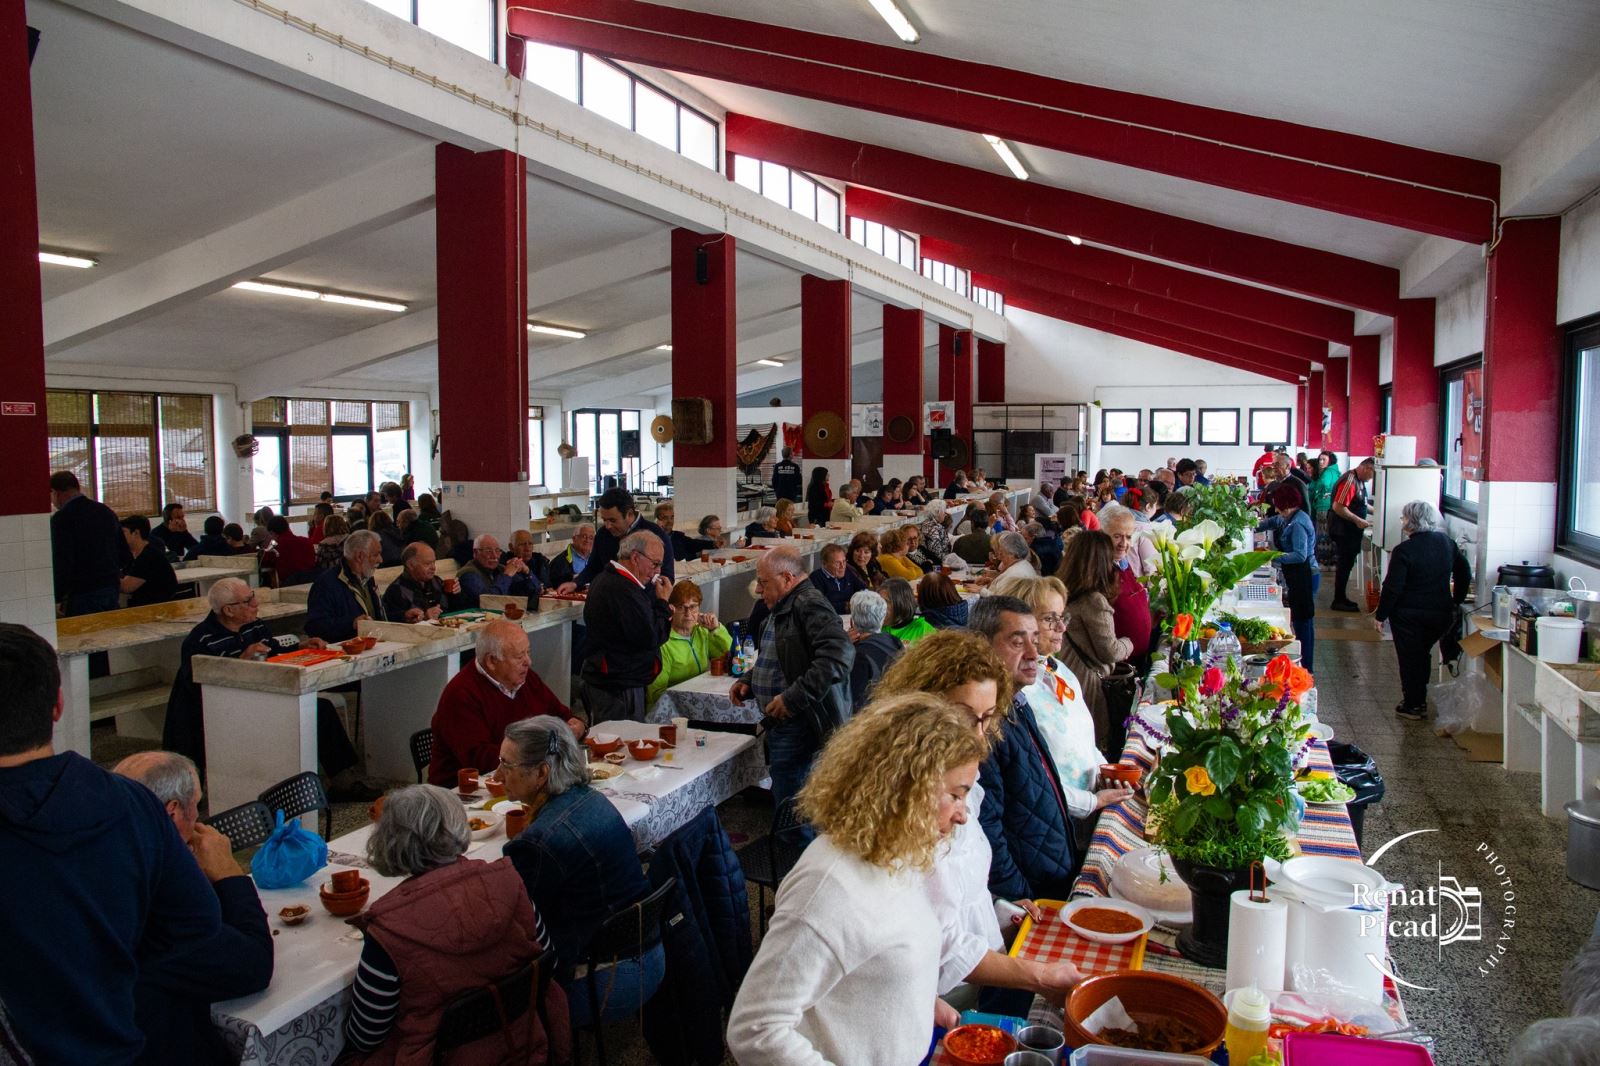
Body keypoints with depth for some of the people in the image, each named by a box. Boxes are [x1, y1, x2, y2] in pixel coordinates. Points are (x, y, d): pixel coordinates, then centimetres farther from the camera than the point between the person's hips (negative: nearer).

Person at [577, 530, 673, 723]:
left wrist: (662, 612, 2)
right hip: (619, 689, -11)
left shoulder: (607, 579, 13)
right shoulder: (624, 590, -23)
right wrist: (663, 602, -11)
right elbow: (650, 639, -22)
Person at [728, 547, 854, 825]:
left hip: (800, 726, -11)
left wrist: (793, 698, -29)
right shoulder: (781, 609, 16)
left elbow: (839, 655, -31)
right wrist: (748, 682, 14)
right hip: (781, 725, 11)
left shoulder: (810, 605, -16)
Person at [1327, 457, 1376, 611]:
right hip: (1343, 530, -10)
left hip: (1350, 531, 10)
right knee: (1345, 564, -4)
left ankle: (1341, 598, 23)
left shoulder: (1359, 481, 11)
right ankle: (1338, 601, 3)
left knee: (1346, 564, 15)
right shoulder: (1349, 481, -21)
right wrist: (1358, 520, -23)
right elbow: (1338, 507, -27)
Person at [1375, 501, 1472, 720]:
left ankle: (1413, 706, 16)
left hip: (1408, 614, -5)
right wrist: (1456, 602, 21)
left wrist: (1380, 615, -8)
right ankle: (1420, 701, 30)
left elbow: (1392, 587, -18)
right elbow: (1464, 573, 10)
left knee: (1409, 659, 9)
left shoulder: (1403, 551, -20)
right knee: (1423, 655, 22)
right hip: (1440, 613, 5)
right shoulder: (1447, 543, 0)